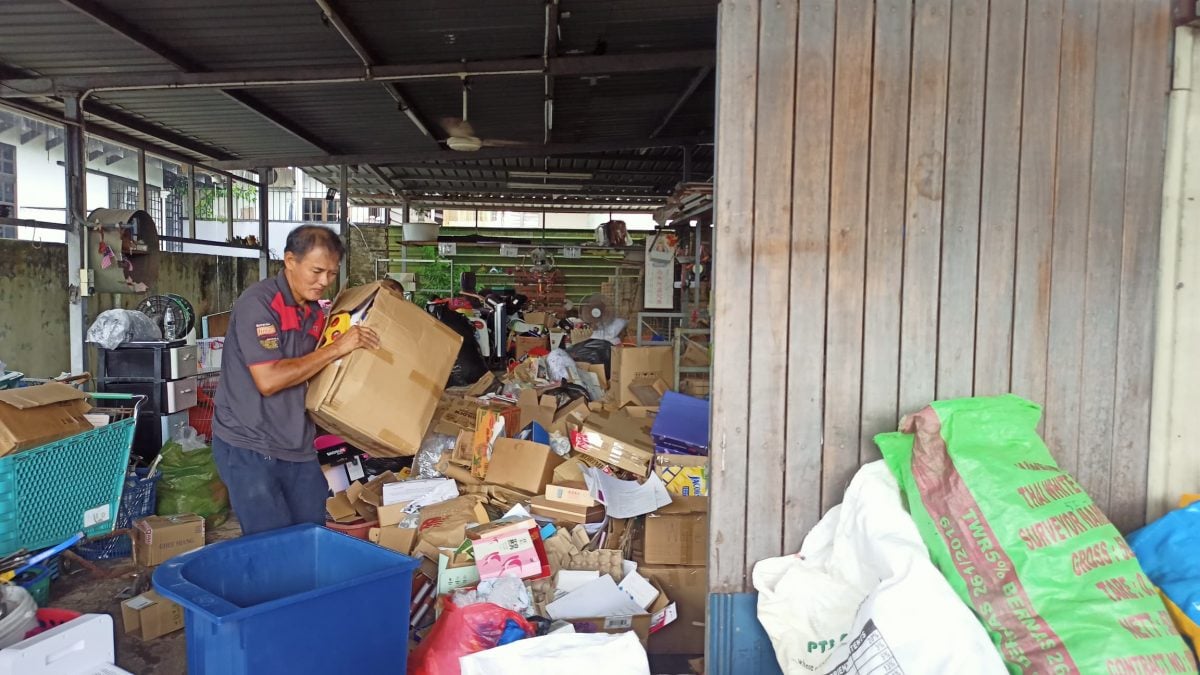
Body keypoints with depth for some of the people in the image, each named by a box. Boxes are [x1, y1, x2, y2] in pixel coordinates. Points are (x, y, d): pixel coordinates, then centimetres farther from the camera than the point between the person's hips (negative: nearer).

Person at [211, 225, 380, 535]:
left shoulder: (314, 312, 9)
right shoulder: (258, 303, -15)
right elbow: (268, 380, -24)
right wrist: (337, 348, -22)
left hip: (298, 448, 7)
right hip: (250, 449, -7)